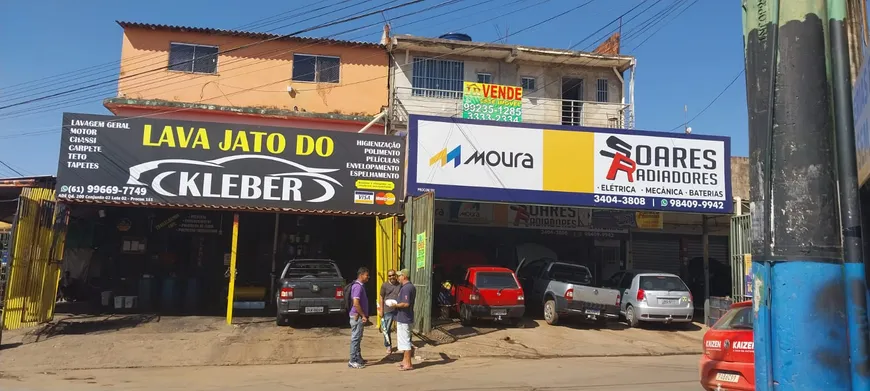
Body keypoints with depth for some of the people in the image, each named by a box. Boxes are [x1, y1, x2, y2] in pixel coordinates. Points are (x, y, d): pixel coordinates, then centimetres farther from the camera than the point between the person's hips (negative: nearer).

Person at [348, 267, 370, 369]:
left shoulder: (360, 286, 12)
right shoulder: (357, 287, -19)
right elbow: (356, 303, -25)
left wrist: (364, 315, 18)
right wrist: (363, 316, -18)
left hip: (359, 316, 10)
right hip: (357, 316, -10)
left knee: (358, 338, 16)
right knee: (355, 338, -4)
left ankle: (358, 358, 25)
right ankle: (353, 361, 2)